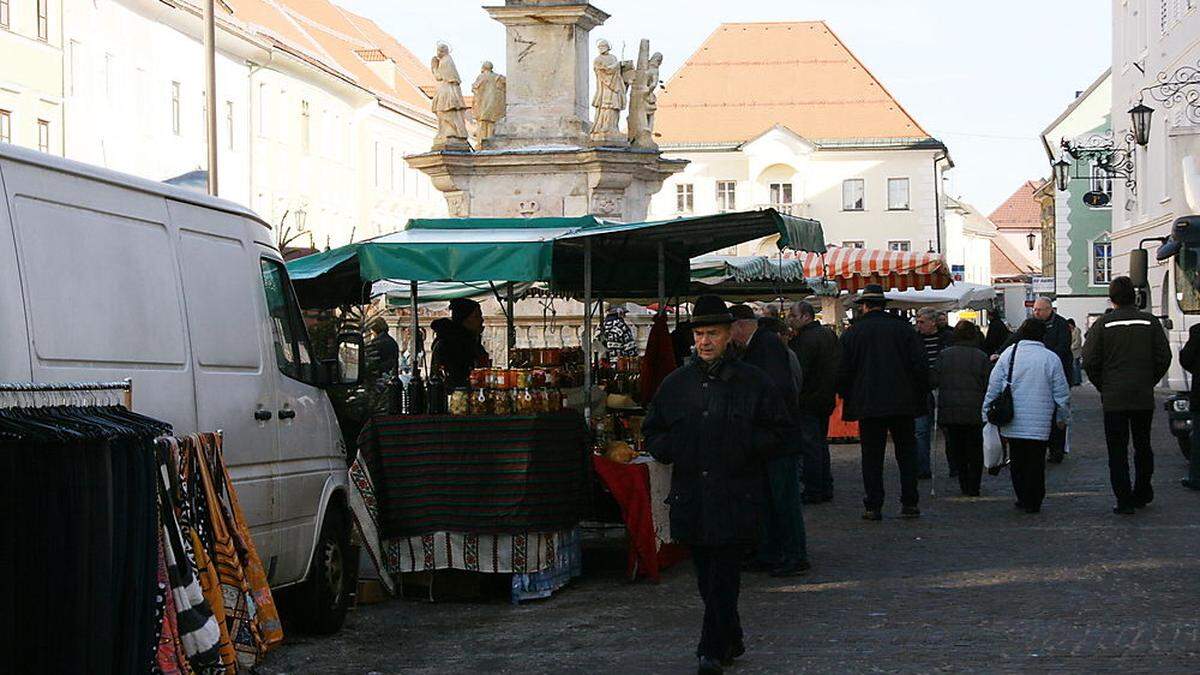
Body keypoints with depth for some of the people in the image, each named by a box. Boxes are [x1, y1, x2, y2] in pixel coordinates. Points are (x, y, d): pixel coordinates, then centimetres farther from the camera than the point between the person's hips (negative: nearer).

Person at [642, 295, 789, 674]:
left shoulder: (753, 382, 2)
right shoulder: (675, 384, 10)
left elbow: (777, 430, 5)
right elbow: (653, 432, 18)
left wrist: (746, 447, -10)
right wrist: (669, 449, -2)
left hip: (735, 496, -4)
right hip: (690, 496, 4)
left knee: (723, 576, -7)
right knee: (707, 577, 10)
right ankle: (731, 642, 25)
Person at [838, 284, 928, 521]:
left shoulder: (852, 333, -1)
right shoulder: (904, 328, 2)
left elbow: (844, 370, 0)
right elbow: (921, 365, 1)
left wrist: (846, 398, 13)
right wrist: (921, 397, 9)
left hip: (868, 405, -1)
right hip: (903, 404, 1)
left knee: (872, 456, 3)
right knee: (906, 453, 10)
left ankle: (873, 506, 1)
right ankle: (909, 503, 8)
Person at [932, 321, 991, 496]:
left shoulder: (944, 355, -2)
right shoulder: (982, 357, -4)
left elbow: (934, 380, -4)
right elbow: (989, 386, -4)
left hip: (949, 411, 1)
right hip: (975, 411, -1)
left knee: (956, 449, 12)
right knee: (975, 450, 9)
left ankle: (964, 486, 11)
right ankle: (973, 488, 6)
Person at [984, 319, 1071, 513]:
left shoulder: (1008, 354, 0)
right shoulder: (1051, 358, -3)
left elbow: (993, 386, 2)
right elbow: (1062, 393, 3)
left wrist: (988, 414, 11)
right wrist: (1063, 417, 17)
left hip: (1012, 422, 1)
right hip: (1040, 423, -1)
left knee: (1017, 460, 12)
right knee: (1036, 461, 5)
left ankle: (1023, 499, 16)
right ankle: (1033, 502, 5)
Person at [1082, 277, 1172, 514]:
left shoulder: (1103, 324, -6)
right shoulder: (1150, 321, -1)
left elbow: (1089, 361, -7)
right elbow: (1164, 358, -1)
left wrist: (1103, 386, 7)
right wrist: (1149, 382, 12)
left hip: (1113, 398, -2)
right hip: (1144, 397, 2)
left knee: (1117, 450, 3)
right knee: (1142, 446, 18)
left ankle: (1124, 500, 0)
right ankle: (1142, 493, 23)